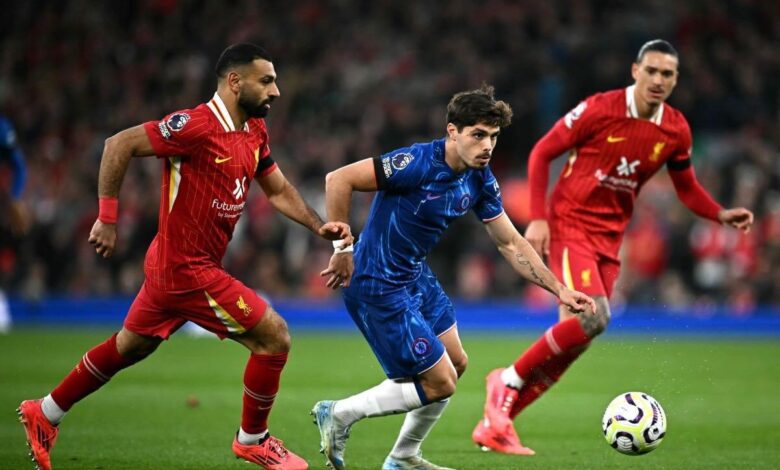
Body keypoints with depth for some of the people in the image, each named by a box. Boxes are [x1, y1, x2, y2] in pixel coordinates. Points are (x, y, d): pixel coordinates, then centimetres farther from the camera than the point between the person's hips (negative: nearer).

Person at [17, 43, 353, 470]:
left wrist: (320, 226, 1)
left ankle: (44, 414, 36)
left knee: (129, 347, 22)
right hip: (187, 270, -10)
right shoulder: (197, 126, -21)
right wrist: (107, 219, -19)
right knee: (274, 337, -6)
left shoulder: (255, 132, 7)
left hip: (172, 267, 10)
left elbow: (279, 190, 17)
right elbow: (119, 145, -20)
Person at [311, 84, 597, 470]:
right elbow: (338, 180, -26)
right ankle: (340, 414, 8)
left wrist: (559, 290, 1)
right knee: (440, 383, -5)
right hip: (378, 286, -9)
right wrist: (342, 249, -22)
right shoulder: (417, 163, -25)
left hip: (415, 276, 9)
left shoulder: (480, 180, -1)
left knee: (454, 364, 20)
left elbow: (510, 243, 8)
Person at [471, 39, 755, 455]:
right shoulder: (599, 109, -13)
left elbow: (686, 187, 16)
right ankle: (509, 381, -7)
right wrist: (538, 218, -13)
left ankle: (495, 424, 11)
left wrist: (722, 215, -2)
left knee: (575, 339, 1)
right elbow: (541, 154, -6)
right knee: (593, 317, -25)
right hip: (569, 226, -6)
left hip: (609, 239, 6)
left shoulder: (676, 131, 2)